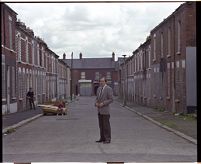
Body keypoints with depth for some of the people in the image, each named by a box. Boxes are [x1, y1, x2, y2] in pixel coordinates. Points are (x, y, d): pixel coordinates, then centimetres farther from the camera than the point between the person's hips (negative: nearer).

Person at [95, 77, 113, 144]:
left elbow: (111, 99, -12)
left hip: (105, 110, -7)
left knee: (106, 125, -4)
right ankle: (102, 138, 16)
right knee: (101, 125, 10)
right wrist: (96, 103, -2)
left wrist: (103, 103, -19)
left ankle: (108, 139, 0)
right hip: (99, 110, 7)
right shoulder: (99, 89, 13)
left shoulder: (109, 89, -9)